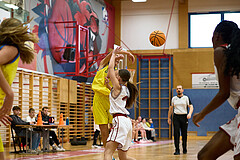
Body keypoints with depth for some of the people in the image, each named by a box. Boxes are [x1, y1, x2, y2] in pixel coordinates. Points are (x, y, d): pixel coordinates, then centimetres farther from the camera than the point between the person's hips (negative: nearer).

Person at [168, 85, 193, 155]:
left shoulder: (186, 98, 3)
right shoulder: (173, 98, 10)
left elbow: (191, 107, -3)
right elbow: (171, 108, 18)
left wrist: (190, 114, -22)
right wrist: (169, 118, 15)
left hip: (184, 117, -1)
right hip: (176, 116, 1)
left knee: (184, 134, 4)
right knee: (176, 133, -9)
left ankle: (184, 149, 19)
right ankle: (177, 150, -10)